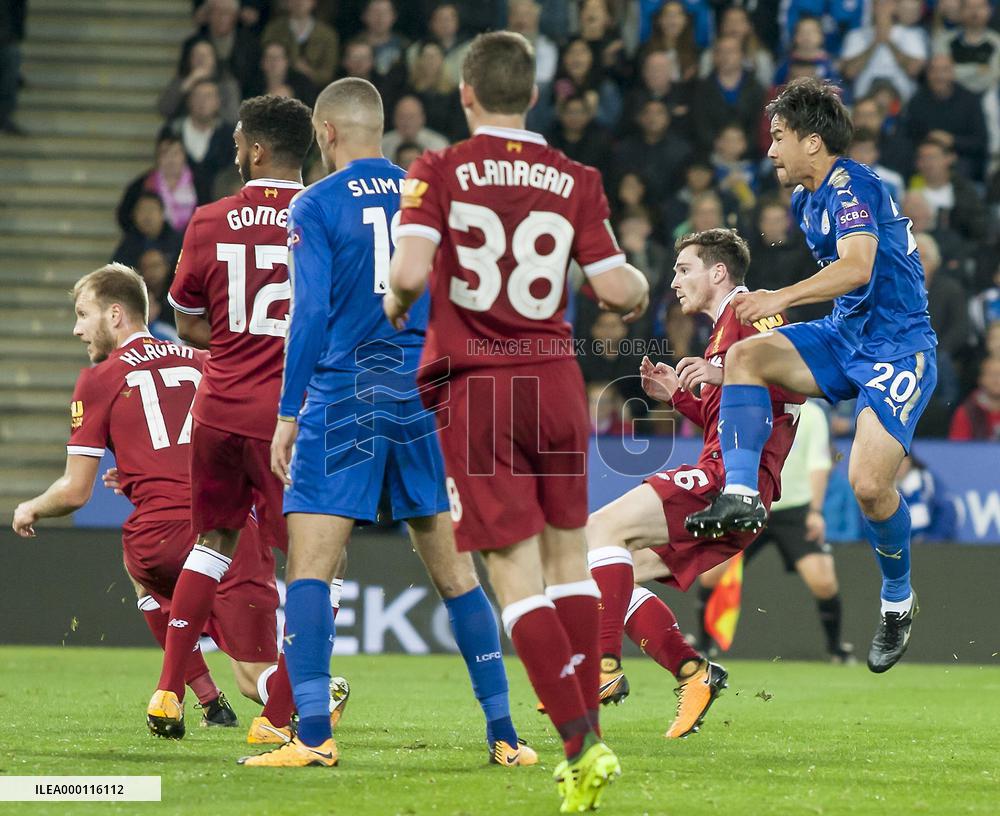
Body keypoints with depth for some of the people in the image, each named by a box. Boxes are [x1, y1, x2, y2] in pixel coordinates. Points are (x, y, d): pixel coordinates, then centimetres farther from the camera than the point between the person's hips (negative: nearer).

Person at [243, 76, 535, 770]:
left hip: (342, 398, -4)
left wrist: (288, 413, -4)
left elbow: (312, 313, -8)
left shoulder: (316, 205, -2)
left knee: (308, 571, -3)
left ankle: (314, 735, -14)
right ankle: (504, 734, 8)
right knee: (456, 573, 9)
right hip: (425, 395, 4)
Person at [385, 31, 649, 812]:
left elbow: (410, 272, -17)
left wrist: (394, 306, 5)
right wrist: (641, 288, 20)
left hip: (474, 387, -2)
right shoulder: (575, 179, 1)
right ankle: (587, 737, 15)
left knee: (515, 571, -3)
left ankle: (580, 742, -12)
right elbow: (617, 288, -3)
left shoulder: (438, 172, -4)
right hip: (555, 377, 2)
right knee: (568, 554, 14)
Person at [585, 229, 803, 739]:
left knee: (603, 528, -20)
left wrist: (725, 374, -25)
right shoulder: (723, 330, 30)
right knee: (617, 575, 5)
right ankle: (693, 674, -1)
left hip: (734, 474, -10)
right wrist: (678, 396, 20)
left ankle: (604, 667, -26)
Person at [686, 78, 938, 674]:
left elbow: (858, 268, -34)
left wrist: (781, 298, -42)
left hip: (899, 346, -9)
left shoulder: (853, 186, -18)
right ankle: (742, 498, -19)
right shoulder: (808, 200, 11)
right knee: (746, 355, -11)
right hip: (845, 334, 9)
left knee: (869, 484, -20)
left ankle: (899, 602, 5)